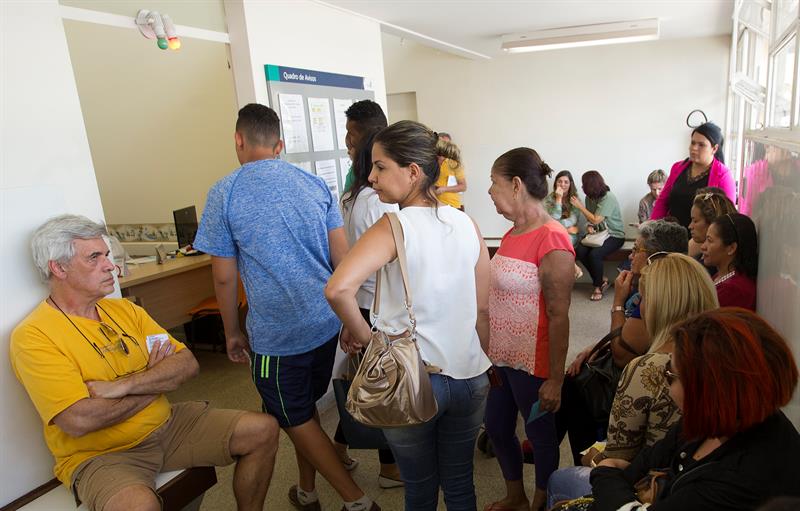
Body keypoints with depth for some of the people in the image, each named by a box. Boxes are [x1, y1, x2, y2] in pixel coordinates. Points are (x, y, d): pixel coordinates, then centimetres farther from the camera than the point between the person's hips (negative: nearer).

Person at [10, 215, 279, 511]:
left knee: (263, 430, -3)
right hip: (99, 455, -6)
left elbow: (187, 364, -2)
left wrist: (123, 386, -19)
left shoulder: (124, 309, 6)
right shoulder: (32, 337, -13)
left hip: (165, 426, 6)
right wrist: (156, 380, -10)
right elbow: (79, 421, -25)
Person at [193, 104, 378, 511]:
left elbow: (224, 276, -6)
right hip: (326, 321, 5)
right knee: (306, 409, 23)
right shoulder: (314, 184, 3)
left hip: (276, 334, -5)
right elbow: (342, 257, 3)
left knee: (298, 421, 14)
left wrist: (233, 332, 7)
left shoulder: (224, 192, -8)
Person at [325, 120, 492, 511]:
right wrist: (482, 366, 15)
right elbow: (483, 310, 3)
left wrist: (361, 333, -16)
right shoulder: (467, 225, -2)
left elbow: (338, 289, -34)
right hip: (469, 377, 4)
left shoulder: (392, 227, -17)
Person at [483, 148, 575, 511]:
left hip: (531, 363, -8)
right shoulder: (513, 234, 6)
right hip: (500, 358, 9)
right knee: (497, 429, 21)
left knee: (540, 435, 13)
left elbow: (559, 318, -20)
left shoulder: (551, 241, -20)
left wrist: (555, 379, -17)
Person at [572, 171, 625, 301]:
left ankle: (598, 286, -6)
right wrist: (589, 226, -9)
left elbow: (596, 220, -22)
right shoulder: (590, 197, 4)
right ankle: (602, 280, -2)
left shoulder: (608, 198, -19)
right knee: (579, 251, -21)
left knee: (594, 254, -31)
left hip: (614, 235, -7)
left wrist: (580, 206, -14)